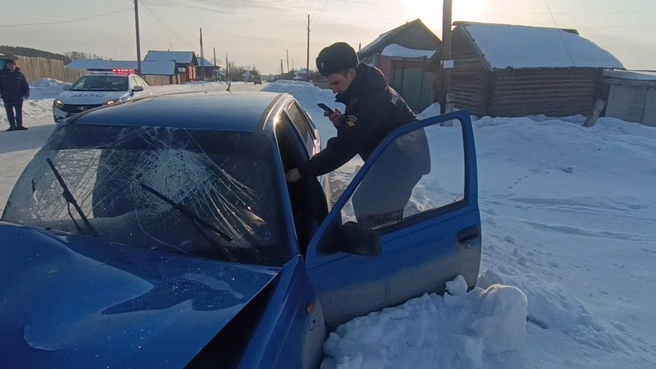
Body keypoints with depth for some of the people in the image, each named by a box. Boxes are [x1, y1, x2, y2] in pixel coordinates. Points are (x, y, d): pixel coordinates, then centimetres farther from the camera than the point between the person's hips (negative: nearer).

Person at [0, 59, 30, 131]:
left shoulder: (20, 74, -1)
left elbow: (25, 85, 3)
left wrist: (26, 93, -7)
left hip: (18, 97, -1)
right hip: (7, 97, 1)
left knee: (19, 111, 5)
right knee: (9, 112, 2)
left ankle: (19, 125, 14)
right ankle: (12, 125, 8)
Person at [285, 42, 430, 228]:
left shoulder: (369, 100, -27)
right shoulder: (365, 89, 5)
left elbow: (342, 148, -26)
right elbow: (353, 136, 15)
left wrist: (302, 171, -20)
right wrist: (342, 122, -7)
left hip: (403, 156, -10)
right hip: (403, 154, 10)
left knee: (366, 204, -12)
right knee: (387, 208, 19)